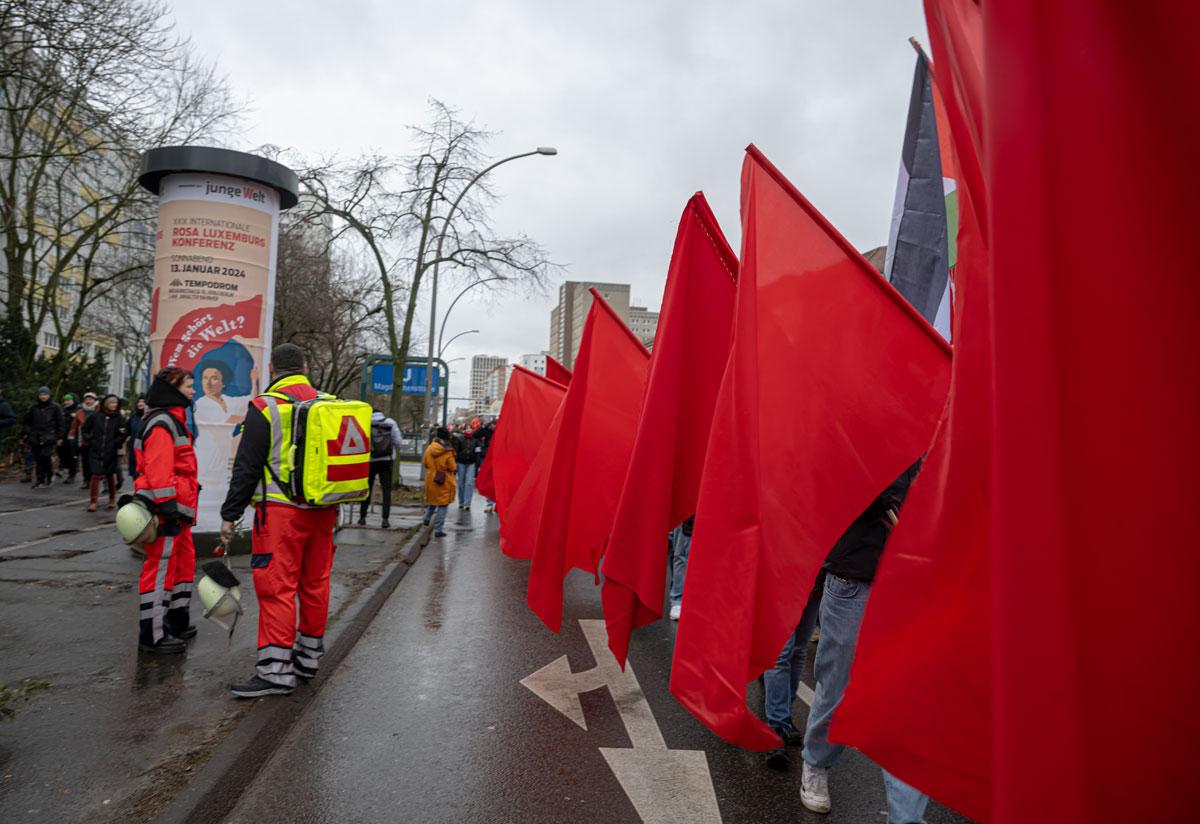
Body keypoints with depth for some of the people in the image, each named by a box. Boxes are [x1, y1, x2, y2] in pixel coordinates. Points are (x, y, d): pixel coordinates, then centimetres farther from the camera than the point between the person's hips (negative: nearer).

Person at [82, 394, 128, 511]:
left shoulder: (119, 418, 0)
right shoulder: (96, 416, 2)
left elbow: (124, 433, 0)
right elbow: (85, 429, 13)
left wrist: (116, 443, -10)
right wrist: (89, 440, 2)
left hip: (111, 452, 0)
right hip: (95, 451, 0)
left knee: (110, 475, 11)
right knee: (95, 475, -5)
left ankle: (112, 499, 26)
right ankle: (93, 501, -1)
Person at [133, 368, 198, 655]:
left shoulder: (173, 420, 19)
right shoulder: (162, 423, -15)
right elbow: (158, 471, -22)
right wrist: (168, 510, -24)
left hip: (178, 509, 11)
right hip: (166, 510, -11)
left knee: (184, 562, 18)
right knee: (161, 567, -4)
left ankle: (177, 622, 30)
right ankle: (153, 636, 5)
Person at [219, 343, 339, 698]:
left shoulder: (266, 407, -8)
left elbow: (246, 468, -9)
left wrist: (230, 515, -1)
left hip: (281, 510, -6)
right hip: (323, 510, 6)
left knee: (277, 587, -3)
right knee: (315, 582, 13)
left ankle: (276, 669, -3)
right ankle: (308, 656, 26)